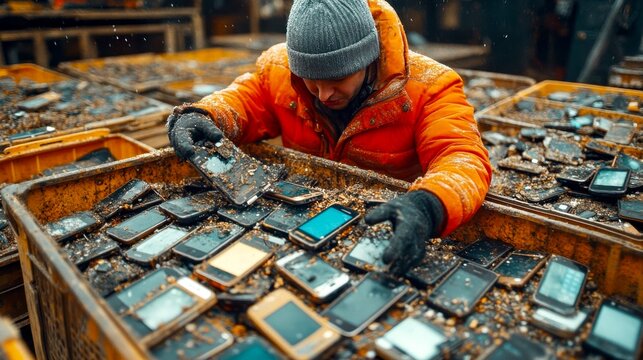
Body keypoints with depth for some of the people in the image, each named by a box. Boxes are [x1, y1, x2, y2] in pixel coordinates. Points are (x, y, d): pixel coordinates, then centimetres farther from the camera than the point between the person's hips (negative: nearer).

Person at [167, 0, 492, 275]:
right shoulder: (280, 68, -10)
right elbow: (241, 101, 3)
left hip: (388, 234, 0)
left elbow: (462, 157, -28)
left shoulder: (427, 86, -19)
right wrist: (200, 117, -21)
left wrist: (427, 206, -52)